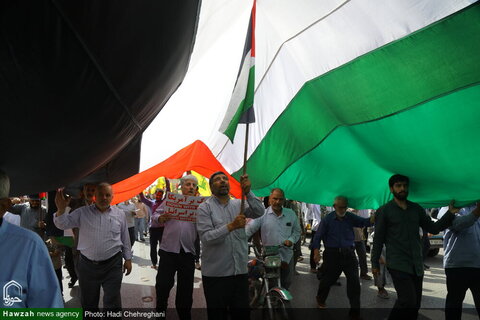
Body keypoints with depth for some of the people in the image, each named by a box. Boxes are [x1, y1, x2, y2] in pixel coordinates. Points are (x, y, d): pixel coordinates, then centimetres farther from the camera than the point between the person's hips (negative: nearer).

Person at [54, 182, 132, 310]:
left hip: (112, 265, -1)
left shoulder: (119, 214, 2)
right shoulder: (82, 212, 0)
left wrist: (128, 259, 8)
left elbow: (125, 238, 8)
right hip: (87, 265, 1)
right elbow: (62, 224, -7)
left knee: (112, 302, 4)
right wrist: (61, 209, -27)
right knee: (88, 302, 17)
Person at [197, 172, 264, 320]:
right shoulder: (205, 208, -3)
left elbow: (259, 212, -9)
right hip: (215, 274, -3)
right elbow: (206, 238, -14)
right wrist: (231, 226, -25)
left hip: (240, 271, 4)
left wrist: (248, 192, -25)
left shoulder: (238, 204, 8)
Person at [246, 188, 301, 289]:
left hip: (287, 256, 3)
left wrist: (291, 240, -6)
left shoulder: (291, 214, 5)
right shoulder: (262, 214, -7)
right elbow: (249, 229, -13)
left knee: (286, 284, 18)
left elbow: (297, 231, 14)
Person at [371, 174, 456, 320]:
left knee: (415, 304, 7)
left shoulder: (416, 209, 12)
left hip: (417, 265, 5)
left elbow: (433, 228, 11)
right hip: (398, 265, -5)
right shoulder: (384, 211, -1)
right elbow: (378, 239, 0)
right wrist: (375, 263, 0)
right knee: (408, 301, -17)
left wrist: (450, 213, -2)